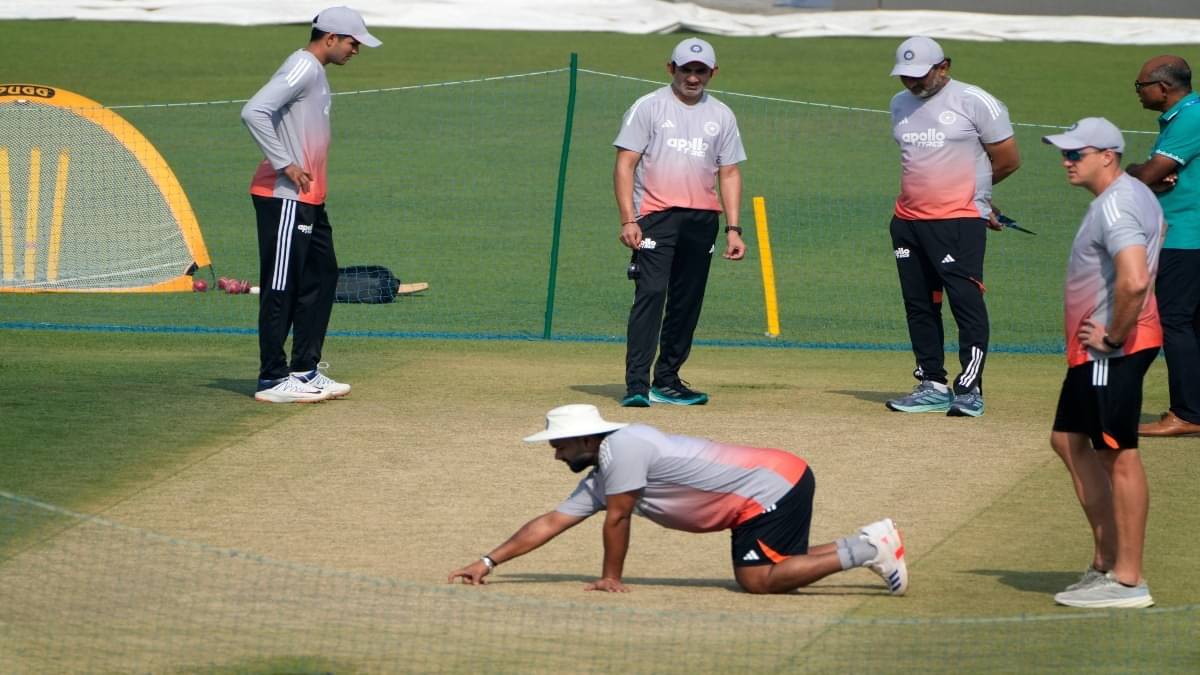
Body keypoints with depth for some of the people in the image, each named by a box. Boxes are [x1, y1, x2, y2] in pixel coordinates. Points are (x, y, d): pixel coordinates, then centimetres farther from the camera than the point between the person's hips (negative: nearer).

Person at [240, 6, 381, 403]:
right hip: (283, 197, -11)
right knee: (281, 288, -6)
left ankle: (305, 371, 21)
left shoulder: (316, 73, 18)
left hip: (308, 200, 11)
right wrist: (285, 164, -22)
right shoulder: (303, 69, -14)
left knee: (322, 278, 15)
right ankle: (273, 380, -3)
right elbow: (253, 112, -24)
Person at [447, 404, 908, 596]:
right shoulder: (600, 479, 14)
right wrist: (488, 563, 16)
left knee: (759, 579, -18)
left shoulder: (621, 447, -15)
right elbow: (550, 523, 17)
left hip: (773, 484, -10)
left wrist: (611, 578, 1)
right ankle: (870, 542, 13)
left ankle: (862, 551, -13)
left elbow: (617, 519, -12)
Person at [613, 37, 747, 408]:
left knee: (688, 302, 6)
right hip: (656, 216, -5)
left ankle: (666, 381, 16)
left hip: (702, 220, 5)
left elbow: (729, 173, 14)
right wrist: (628, 220, -13)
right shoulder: (648, 107, 2)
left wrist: (733, 228, 5)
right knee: (651, 292, -16)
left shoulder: (721, 115, 14)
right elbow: (625, 164, -3)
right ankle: (637, 384, -21)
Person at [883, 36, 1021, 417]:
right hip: (908, 221, 7)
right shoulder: (900, 104, 14)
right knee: (919, 306, 9)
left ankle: (970, 390, -11)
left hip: (960, 222, -7)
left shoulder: (975, 102, -6)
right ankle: (932, 386, 17)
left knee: (967, 302, -11)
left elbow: (1008, 160, -2)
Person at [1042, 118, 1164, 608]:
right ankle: (1106, 560, 23)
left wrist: (1113, 336, -20)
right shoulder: (1135, 196, 14)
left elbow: (1134, 280, -34)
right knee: (1069, 440, 18)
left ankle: (1127, 580, -5)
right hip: (1093, 349, 12)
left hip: (1114, 351, -12)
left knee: (1118, 455, -8)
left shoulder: (1115, 206, -20)